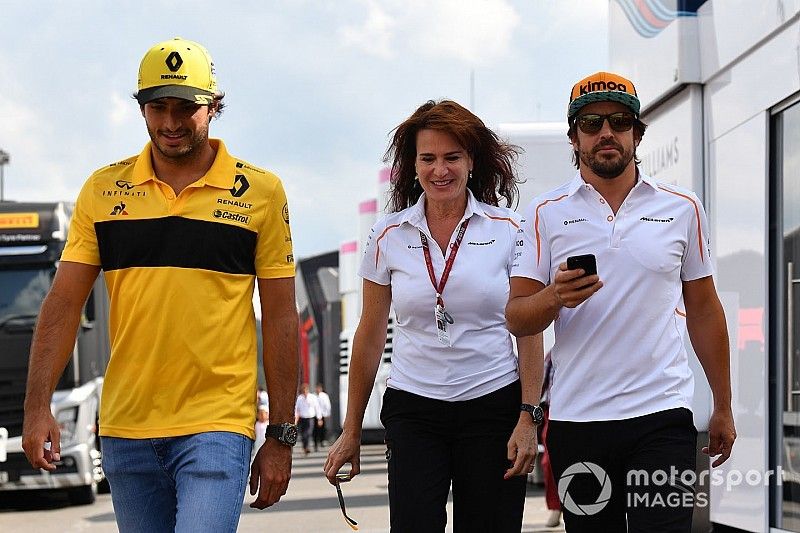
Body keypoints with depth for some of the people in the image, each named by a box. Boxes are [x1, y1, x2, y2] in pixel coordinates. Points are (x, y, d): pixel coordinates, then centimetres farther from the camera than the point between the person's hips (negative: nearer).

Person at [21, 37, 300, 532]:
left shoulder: (261, 192, 1)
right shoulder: (104, 190, 6)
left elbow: (280, 318, 3)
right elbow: (64, 304, 6)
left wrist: (281, 437, 1)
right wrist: (38, 407, -4)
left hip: (218, 426, -3)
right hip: (125, 429, 3)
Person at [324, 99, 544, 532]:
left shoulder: (509, 230, 1)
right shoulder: (389, 236, 4)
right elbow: (370, 335, 10)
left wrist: (528, 418, -6)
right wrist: (351, 431, 10)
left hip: (492, 404, -1)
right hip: (412, 411, 1)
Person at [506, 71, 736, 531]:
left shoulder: (682, 208, 8)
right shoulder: (546, 213, 5)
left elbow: (704, 310, 14)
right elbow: (517, 318, 2)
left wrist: (723, 407, 13)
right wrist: (555, 296, -20)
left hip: (663, 413, 0)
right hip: (576, 420, 1)